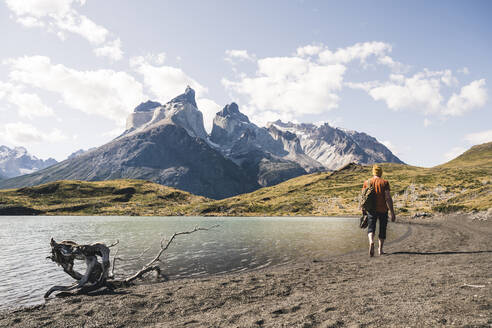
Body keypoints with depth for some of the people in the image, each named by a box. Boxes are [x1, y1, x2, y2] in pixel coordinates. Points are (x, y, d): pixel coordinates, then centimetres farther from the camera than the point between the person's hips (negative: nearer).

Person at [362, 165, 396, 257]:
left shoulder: (367, 182, 2)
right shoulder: (385, 182, -5)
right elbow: (388, 198, -11)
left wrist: (363, 210, 15)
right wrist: (392, 213, -9)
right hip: (383, 210, -1)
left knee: (371, 228, 5)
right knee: (382, 229, 14)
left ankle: (371, 242, -25)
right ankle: (380, 250, 21)